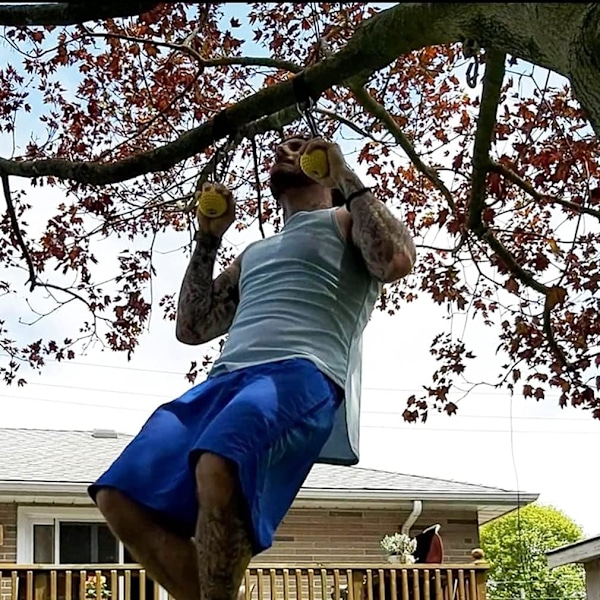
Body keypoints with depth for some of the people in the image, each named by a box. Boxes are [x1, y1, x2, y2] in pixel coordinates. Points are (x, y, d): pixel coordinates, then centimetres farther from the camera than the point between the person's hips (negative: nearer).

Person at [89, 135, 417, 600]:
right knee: (119, 496, -15)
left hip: (303, 375, -7)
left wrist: (348, 177, 5)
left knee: (218, 471, -39)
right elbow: (191, 328, 32)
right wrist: (209, 237, 29)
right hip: (225, 379, 7)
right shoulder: (253, 253, 37)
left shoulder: (345, 222, 19)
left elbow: (398, 260, -4)